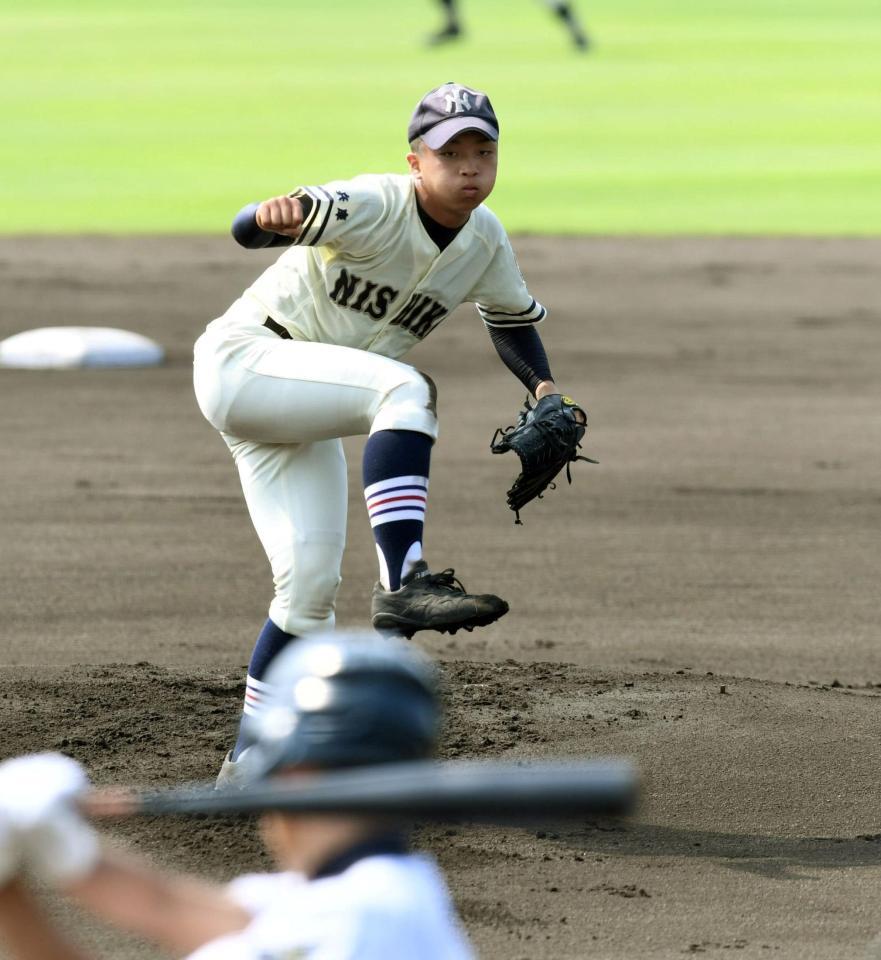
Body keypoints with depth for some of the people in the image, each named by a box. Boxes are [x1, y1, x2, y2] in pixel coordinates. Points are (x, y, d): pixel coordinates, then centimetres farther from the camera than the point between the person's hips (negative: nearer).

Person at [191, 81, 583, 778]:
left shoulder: (486, 242, -1)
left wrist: (544, 387, -1)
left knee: (312, 585, -2)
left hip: (303, 414, 8)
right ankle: (404, 582, -41)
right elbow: (248, 230, -37)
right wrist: (273, 217, -62)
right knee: (405, 388, -32)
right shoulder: (376, 207, -23)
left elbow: (514, 317, 20)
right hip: (243, 360, -8)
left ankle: (251, 759, 8)